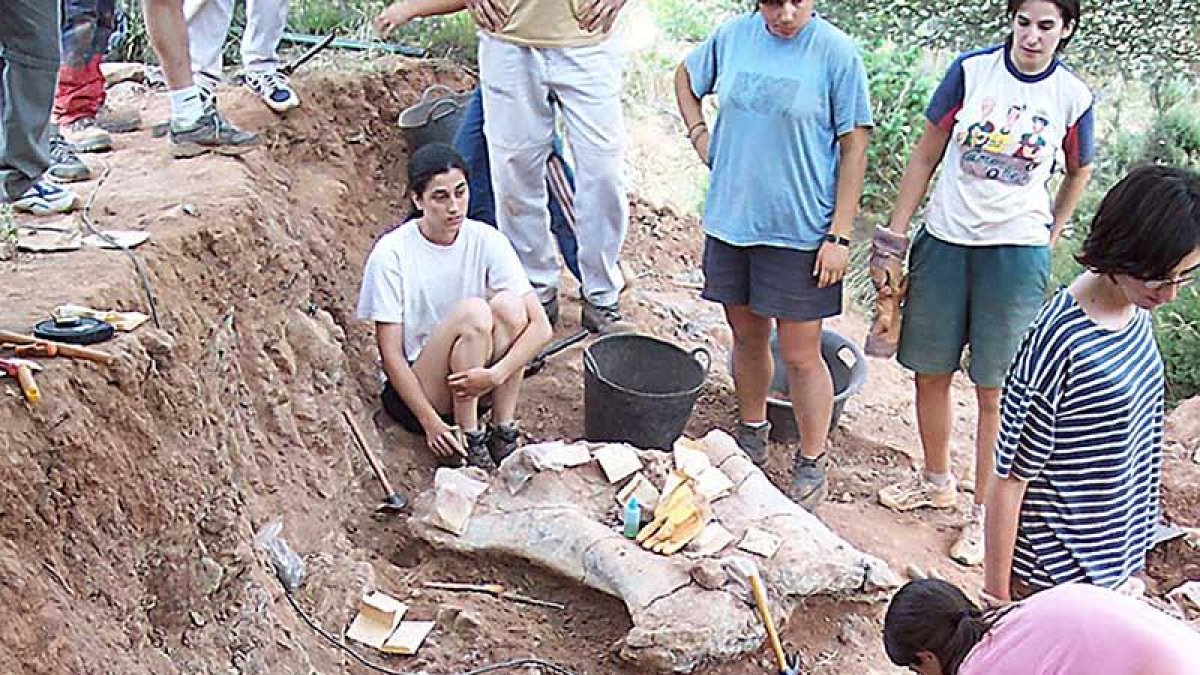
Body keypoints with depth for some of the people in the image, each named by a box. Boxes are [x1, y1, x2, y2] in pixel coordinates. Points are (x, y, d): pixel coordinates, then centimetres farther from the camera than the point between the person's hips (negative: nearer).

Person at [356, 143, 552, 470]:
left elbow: (540, 327, -13)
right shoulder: (391, 254, -15)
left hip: (470, 380, 3)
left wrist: (495, 374, -27)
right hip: (414, 387, -3)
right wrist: (431, 424, -20)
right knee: (473, 312, -29)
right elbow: (391, 355, -13)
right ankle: (468, 441, -18)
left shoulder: (486, 241, -8)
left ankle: (504, 431, -16)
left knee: (508, 304, -24)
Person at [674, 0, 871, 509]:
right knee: (747, 337, 19)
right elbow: (685, 76, 21)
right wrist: (700, 136, 6)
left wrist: (839, 236, -12)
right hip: (730, 220, 4)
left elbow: (854, 148, -9)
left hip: (800, 231, -4)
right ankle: (751, 435, 39)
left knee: (801, 355, 3)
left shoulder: (837, 53, -11)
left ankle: (812, 464, 20)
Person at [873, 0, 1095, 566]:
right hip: (944, 241, 2)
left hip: (1017, 251, -2)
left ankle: (985, 511, 17)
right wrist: (893, 241, 0)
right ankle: (936, 481, 34)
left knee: (995, 391, 2)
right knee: (930, 371, 12)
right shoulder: (971, 70, -4)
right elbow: (925, 157, 1)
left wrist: (1050, 236, 11)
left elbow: (1079, 173, 16)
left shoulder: (1072, 96, -3)